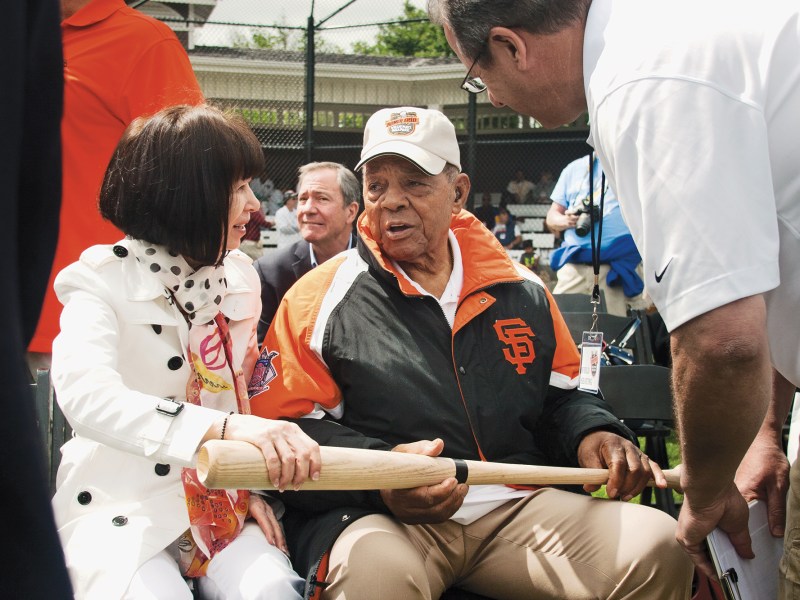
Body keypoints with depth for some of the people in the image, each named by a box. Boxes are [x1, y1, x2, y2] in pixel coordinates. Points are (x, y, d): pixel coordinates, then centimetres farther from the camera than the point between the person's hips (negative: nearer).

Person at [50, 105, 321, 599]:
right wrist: (225, 428, -47)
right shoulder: (102, 281, -13)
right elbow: (85, 397, -33)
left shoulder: (239, 276, 6)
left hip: (218, 503, 4)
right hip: (123, 509, -4)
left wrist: (250, 483, 0)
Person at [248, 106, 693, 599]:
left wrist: (591, 434, 2)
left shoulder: (522, 291, 16)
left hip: (520, 504, 4)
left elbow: (562, 395, 26)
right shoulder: (321, 298, 4)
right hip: (373, 514, -4)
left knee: (657, 550, -16)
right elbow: (286, 425, -1)